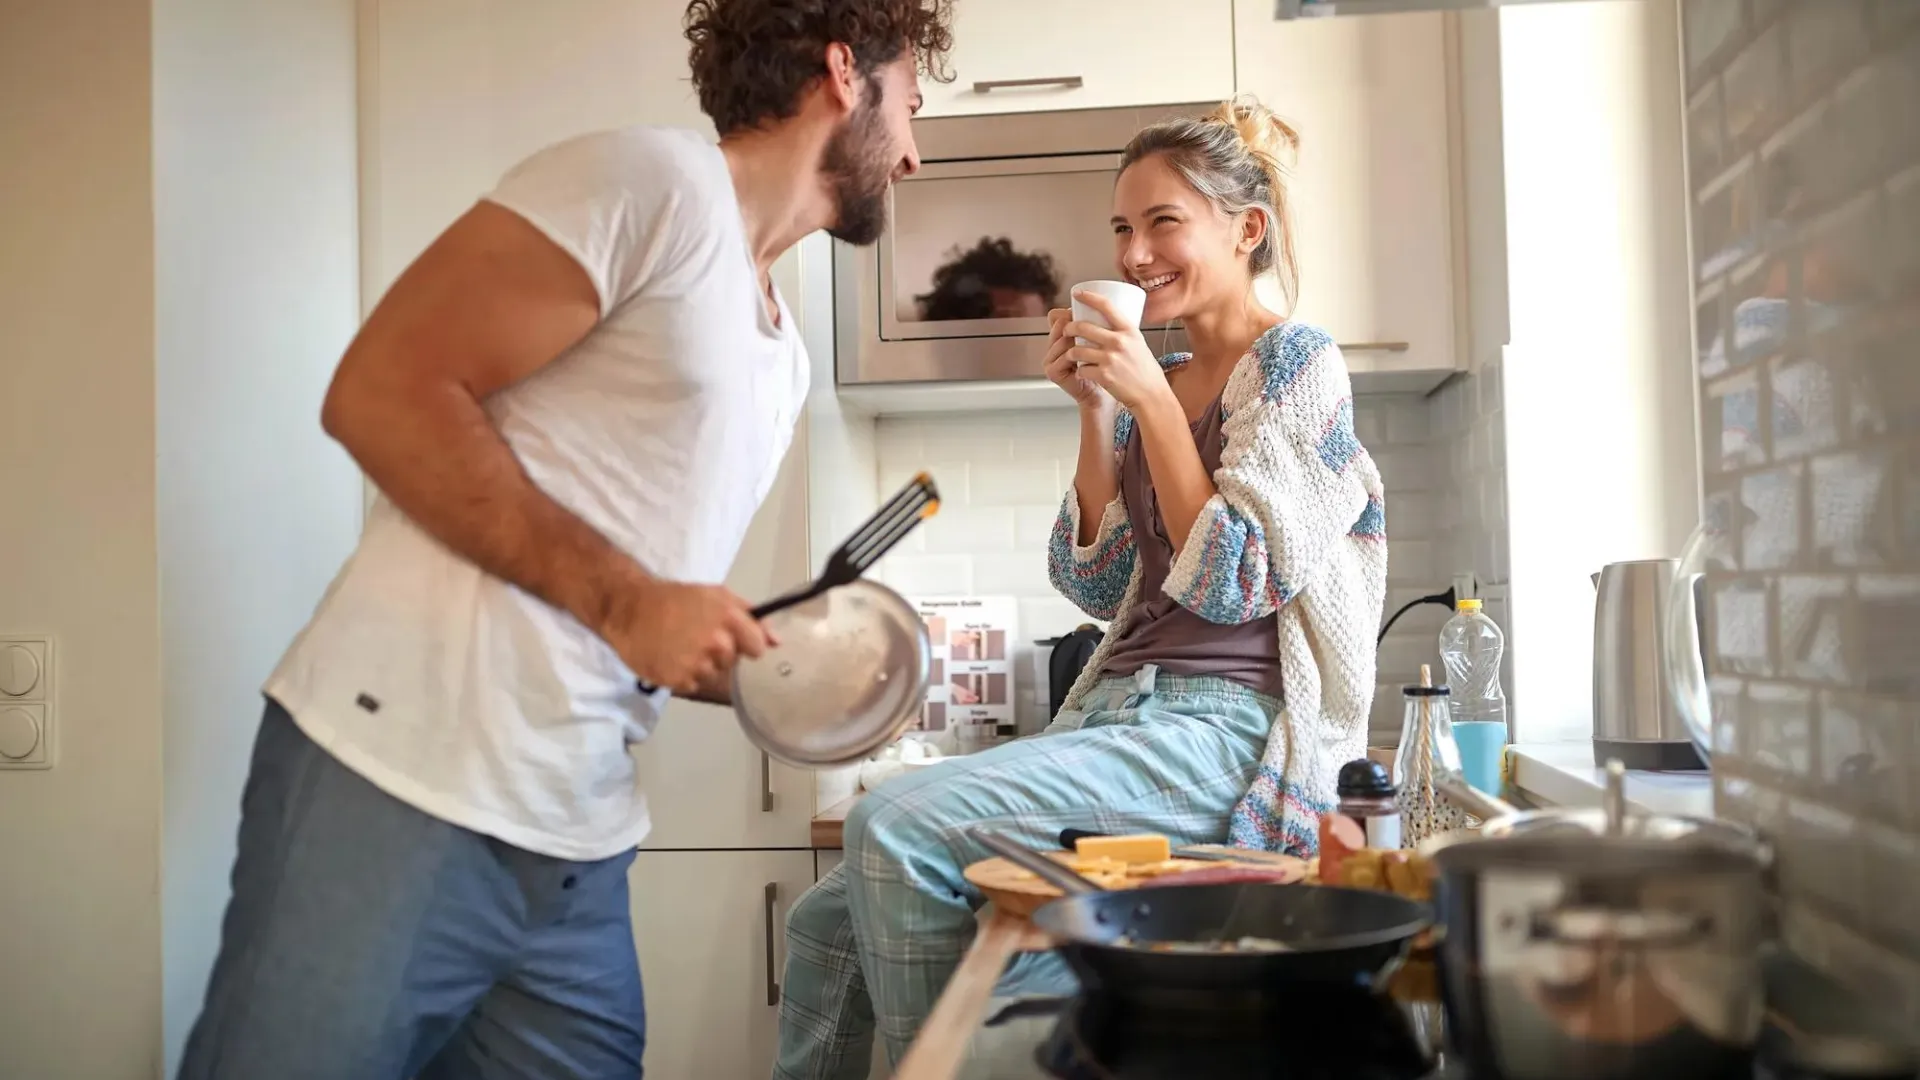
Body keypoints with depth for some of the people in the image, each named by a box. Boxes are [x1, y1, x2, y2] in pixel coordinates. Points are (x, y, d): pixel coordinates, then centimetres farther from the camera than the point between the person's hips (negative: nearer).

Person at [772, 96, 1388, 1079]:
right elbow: (1101, 586, 12)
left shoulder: (1297, 364, -2)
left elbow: (1233, 583, -11)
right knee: (824, 923, -2)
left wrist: (1152, 400, -10)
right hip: (1121, 708, 8)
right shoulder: (1155, 381, 18)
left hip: (1223, 728, -7)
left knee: (895, 825, -26)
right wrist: (1095, 411, 6)